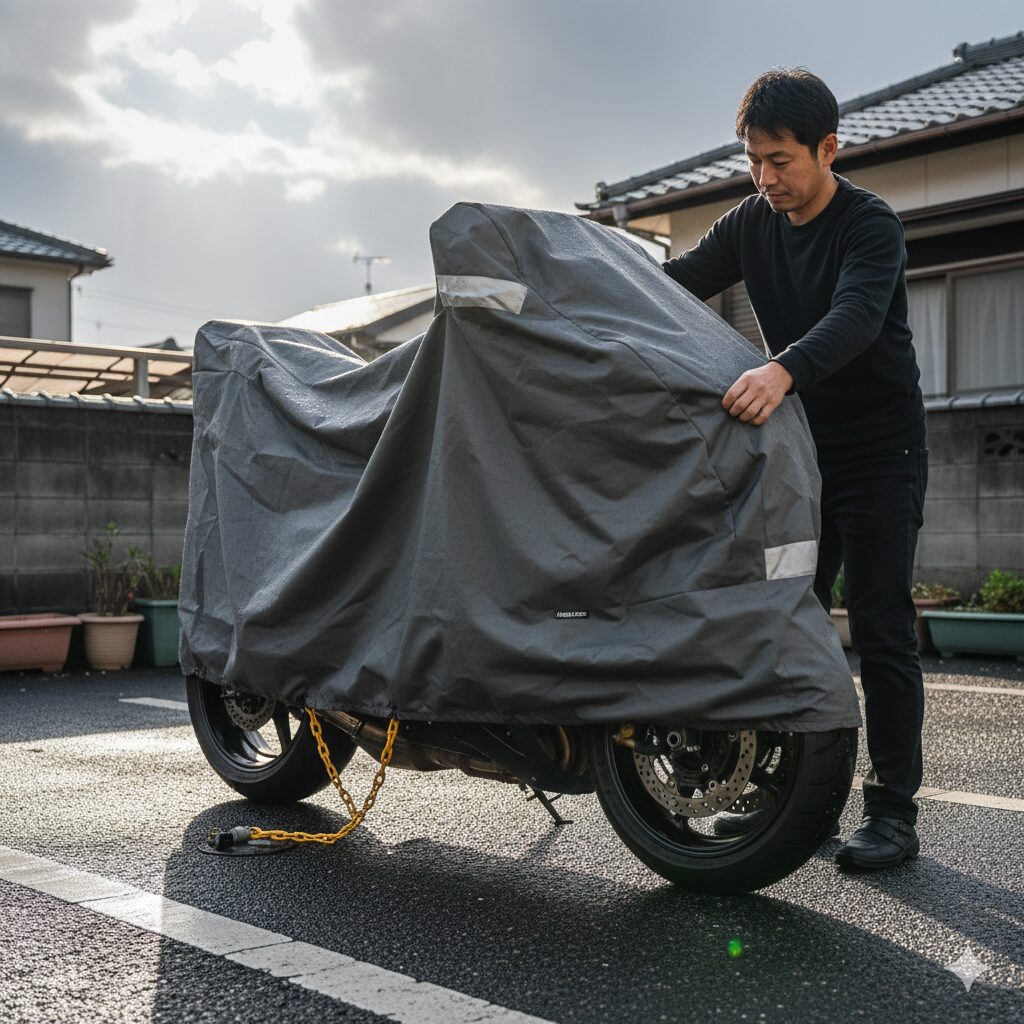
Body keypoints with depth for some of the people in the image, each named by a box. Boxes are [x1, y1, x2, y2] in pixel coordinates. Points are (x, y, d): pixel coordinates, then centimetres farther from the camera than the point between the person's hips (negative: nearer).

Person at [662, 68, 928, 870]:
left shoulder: (870, 225, -17)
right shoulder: (755, 223, 4)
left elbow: (855, 316, -35)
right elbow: (682, 282, -1)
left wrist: (782, 371, -54)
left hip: (879, 450, -6)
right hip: (801, 447, 6)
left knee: (880, 629, -7)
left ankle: (894, 810, -1)